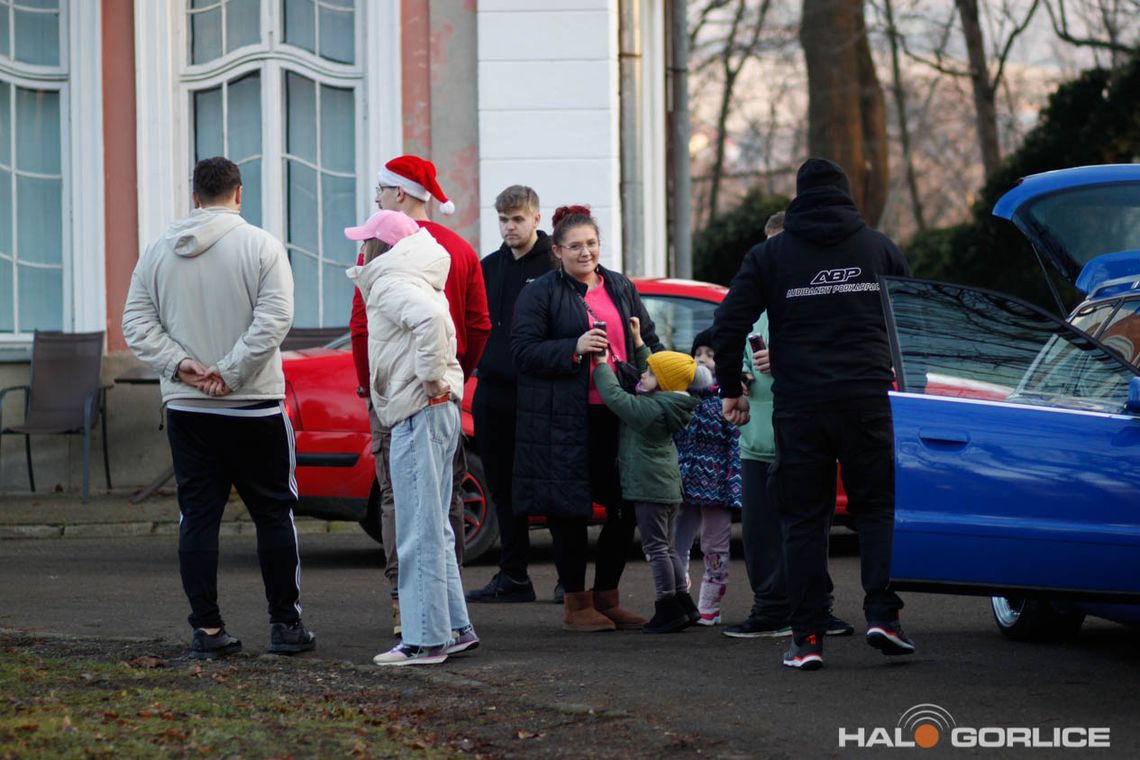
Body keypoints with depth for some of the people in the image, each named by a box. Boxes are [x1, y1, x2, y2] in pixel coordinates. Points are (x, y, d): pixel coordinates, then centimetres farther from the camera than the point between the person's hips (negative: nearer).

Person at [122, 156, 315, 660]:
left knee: (197, 517, 6)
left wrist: (179, 363, -6)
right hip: (254, 409, -3)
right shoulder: (259, 246, -7)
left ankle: (206, 628, 4)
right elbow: (274, 318, -17)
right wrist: (231, 372, -15)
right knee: (274, 513, 6)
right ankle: (285, 623, 7)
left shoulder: (159, 250, 6)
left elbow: (136, 323, 2)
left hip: (186, 408, 3)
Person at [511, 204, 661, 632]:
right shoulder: (540, 293, -1)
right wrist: (574, 349, -19)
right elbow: (524, 351, -8)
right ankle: (576, 604, 8)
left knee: (626, 508, 5)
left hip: (617, 415, 5)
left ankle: (606, 597, 19)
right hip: (563, 420, -5)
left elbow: (648, 341, 22)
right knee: (569, 512, -1)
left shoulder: (621, 289, 16)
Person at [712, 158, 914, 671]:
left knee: (804, 519, 4)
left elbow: (730, 323, 2)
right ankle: (882, 614, -8)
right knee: (878, 507, 9)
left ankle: (807, 637, 0)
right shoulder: (879, 248, 10)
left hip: (798, 407, 0)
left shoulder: (770, 255, 6)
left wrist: (731, 390, 12)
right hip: (868, 399, 1)